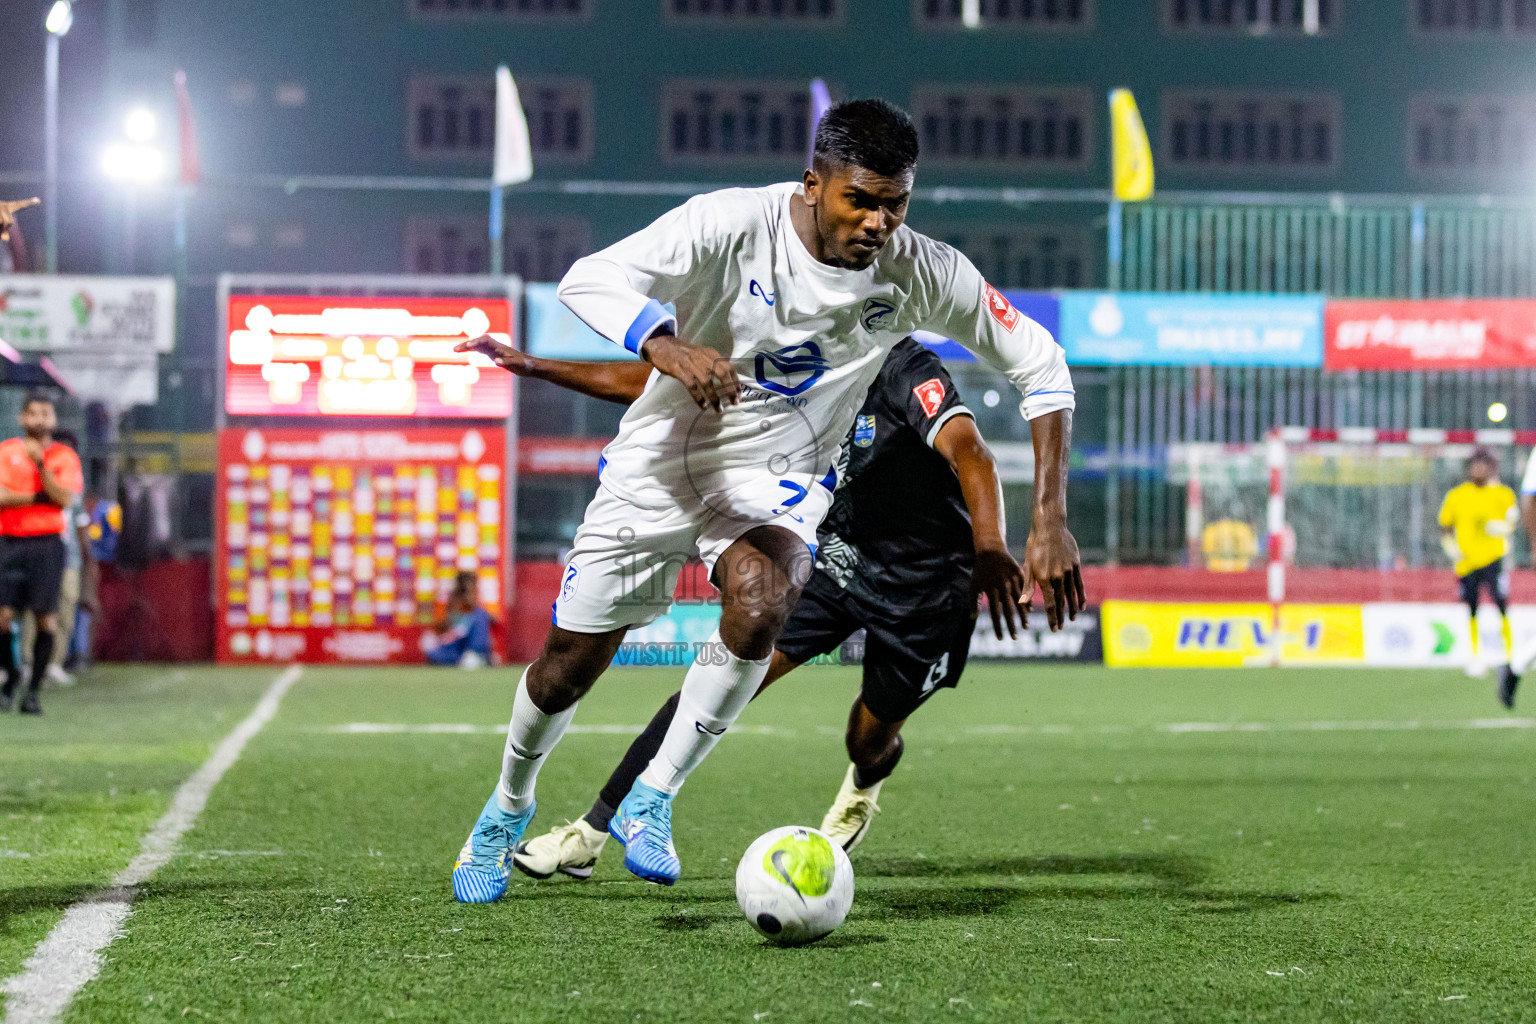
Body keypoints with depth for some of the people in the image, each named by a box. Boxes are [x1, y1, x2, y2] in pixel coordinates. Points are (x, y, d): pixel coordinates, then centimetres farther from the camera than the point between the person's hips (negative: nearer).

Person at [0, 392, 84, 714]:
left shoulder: (65, 457, 8)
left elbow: (64, 498, -7)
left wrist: (40, 464, -14)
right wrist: (38, 497, -8)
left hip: (47, 543, -1)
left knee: (46, 617, -7)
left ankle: (34, 689, 1)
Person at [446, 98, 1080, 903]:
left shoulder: (919, 275, -17)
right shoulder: (732, 224, -24)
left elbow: (1038, 364, -7)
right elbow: (590, 279, -31)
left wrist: (1049, 518, -15)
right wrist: (667, 346, -51)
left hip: (775, 480, 1)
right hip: (660, 463, -1)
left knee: (761, 603, -32)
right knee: (569, 664, 6)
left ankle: (650, 803, -13)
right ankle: (508, 808, 39)